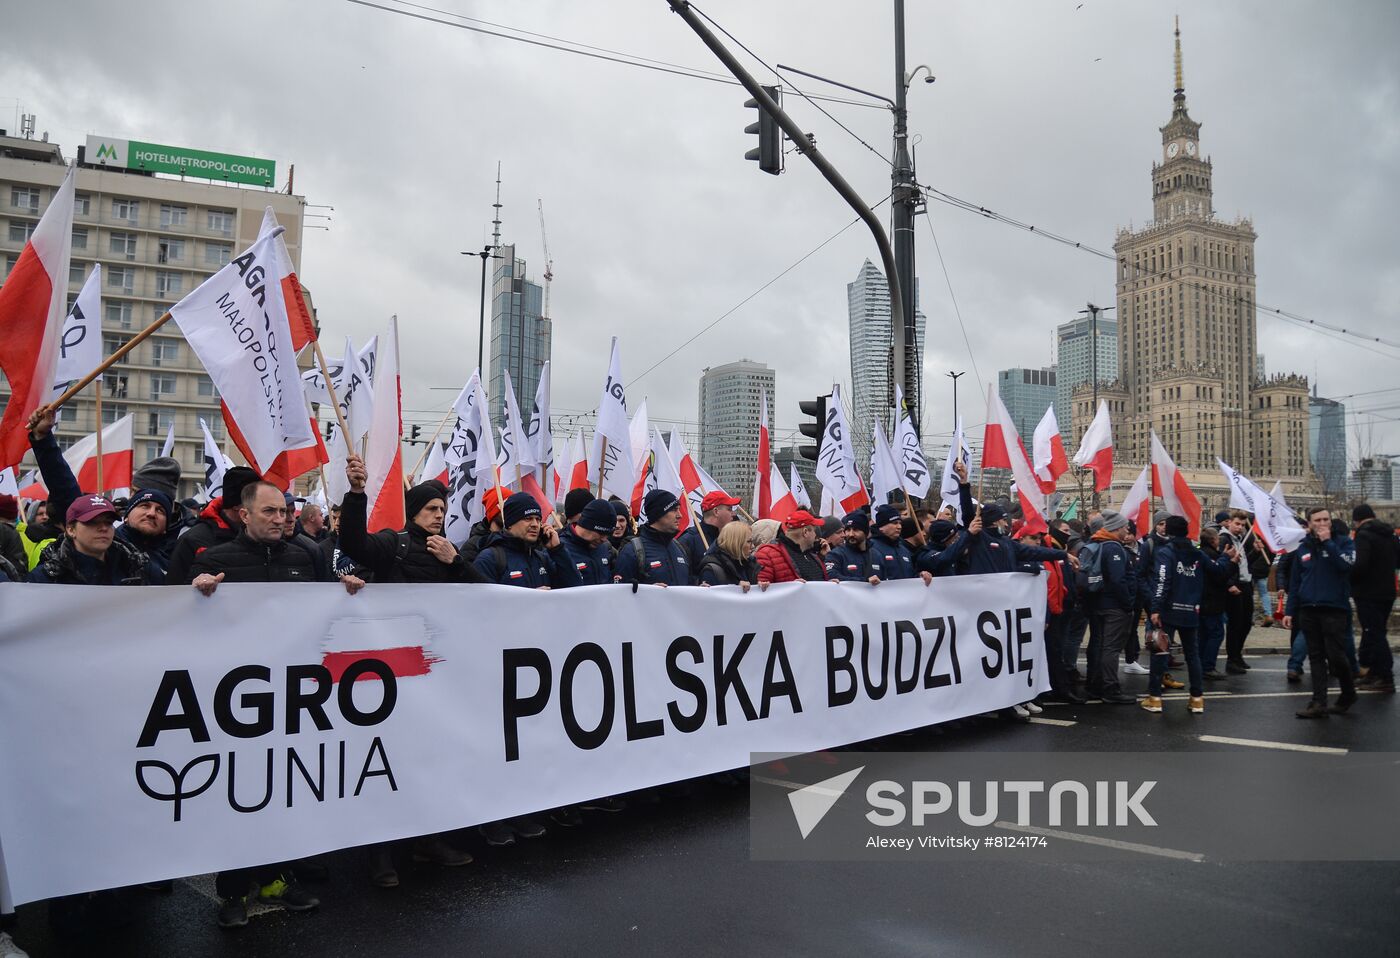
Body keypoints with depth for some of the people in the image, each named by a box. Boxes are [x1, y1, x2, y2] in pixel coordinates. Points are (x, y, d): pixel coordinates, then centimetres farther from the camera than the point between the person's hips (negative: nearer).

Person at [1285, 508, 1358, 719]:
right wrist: (1289, 611, 10)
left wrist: (1328, 542, -14)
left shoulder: (1343, 543, 2)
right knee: (1316, 658, 4)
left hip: (1334, 608, -4)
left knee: (1336, 656, -5)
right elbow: (1294, 582, 13)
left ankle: (1348, 694, 20)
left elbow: (1347, 564, -20)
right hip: (1308, 610, 4)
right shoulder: (1302, 548, 12)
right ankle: (1319, 703, 5)